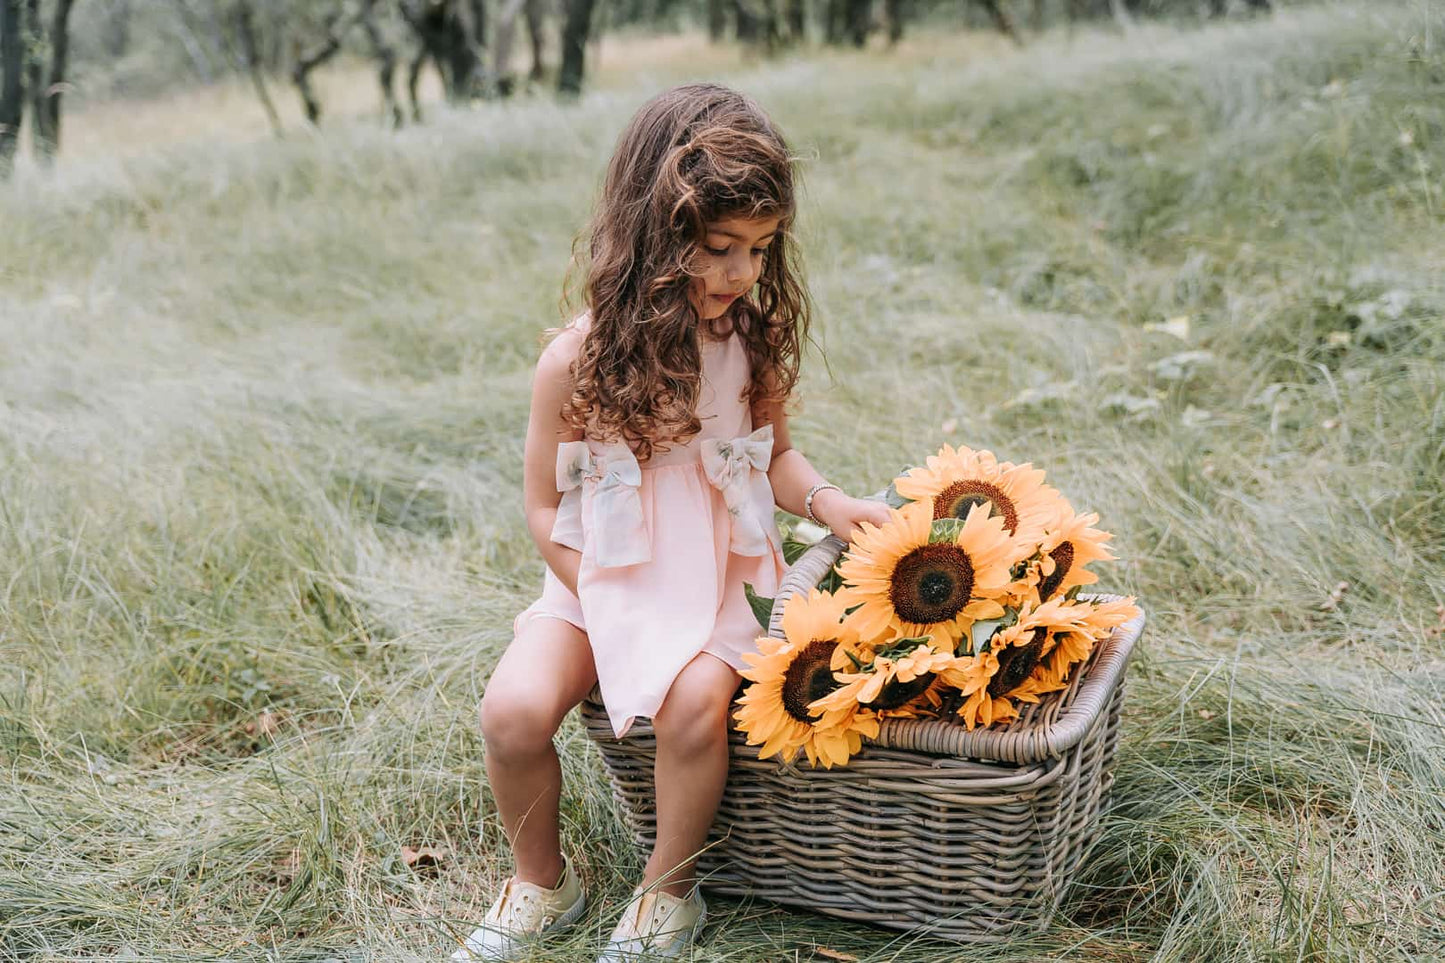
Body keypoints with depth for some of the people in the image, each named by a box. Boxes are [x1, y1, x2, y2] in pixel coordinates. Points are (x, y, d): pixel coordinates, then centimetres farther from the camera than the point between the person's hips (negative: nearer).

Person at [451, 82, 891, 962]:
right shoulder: (580, 357, -12)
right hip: (601, 581, 0)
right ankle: (542, 882, 9)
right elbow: (547, 505, -4)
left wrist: (829, 503, -8)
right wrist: (609, 603, -14)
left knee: (696, 700, -29)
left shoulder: (755, 335, -4)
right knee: (514, 711, -23)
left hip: (714, 582, 1)